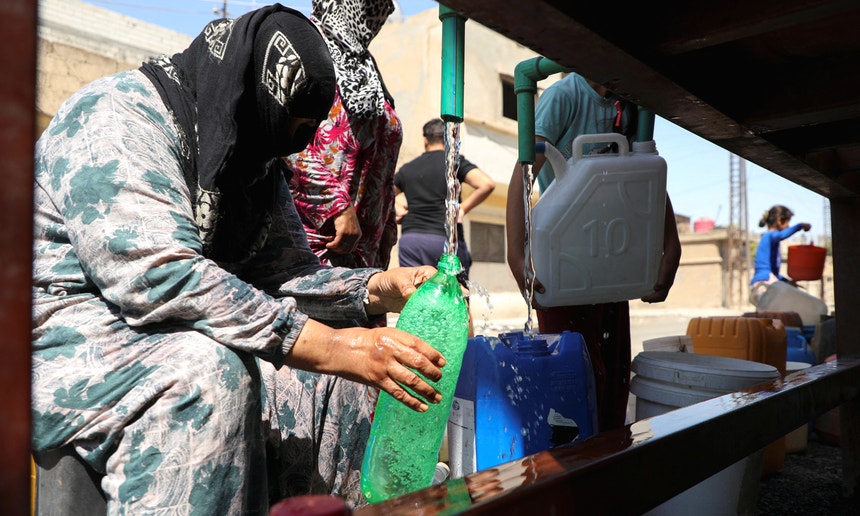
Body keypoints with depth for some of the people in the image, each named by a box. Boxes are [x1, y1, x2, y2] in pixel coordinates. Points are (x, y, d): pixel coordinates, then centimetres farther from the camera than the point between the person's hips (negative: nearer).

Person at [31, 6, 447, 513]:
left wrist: (380, 288, -13)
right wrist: (327, 346, -35)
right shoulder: (119, 113, -17)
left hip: (183, 338, 8)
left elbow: (283, 271, 5)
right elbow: (156, 275, -30)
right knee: (208, 371, -36)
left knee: (347, 371, -3)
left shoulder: (257, 162, 8)